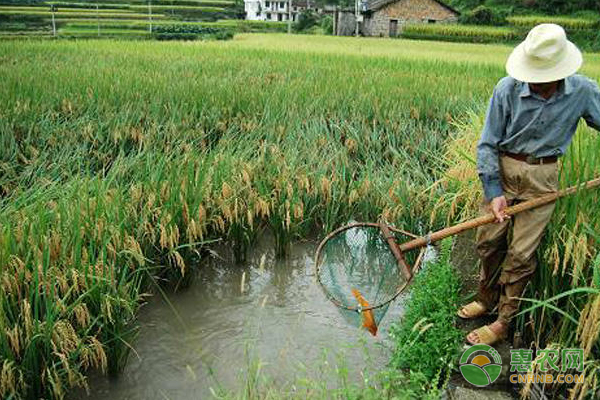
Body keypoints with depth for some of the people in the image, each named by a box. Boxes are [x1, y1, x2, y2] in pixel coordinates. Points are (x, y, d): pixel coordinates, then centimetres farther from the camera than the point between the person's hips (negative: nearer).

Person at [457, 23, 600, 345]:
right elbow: (487, 144, -7)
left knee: (521, 254, 1)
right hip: (502, 170, 1)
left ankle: (503, 324, 16)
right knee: (488, 241, 8)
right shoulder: (508, 89, -12)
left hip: (542, 178, -1)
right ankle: (487, 300, 33)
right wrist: (494, 192, -11)